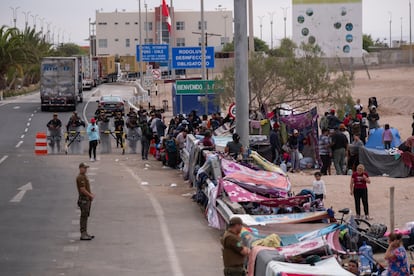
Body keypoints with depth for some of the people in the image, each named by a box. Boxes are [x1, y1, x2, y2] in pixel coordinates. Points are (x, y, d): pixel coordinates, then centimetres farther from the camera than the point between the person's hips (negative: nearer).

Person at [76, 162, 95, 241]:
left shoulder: (84, 176, 17)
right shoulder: (80, 177, -16)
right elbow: (82, 189, -22)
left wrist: (91, 194, 11)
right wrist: (90, 195, -13)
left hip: (87, 199, 10)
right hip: (83, 199, -10)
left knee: (86, 216, 13)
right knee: (84, 216, -9)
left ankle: (85, 233, 19)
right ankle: (83, 235, -8)